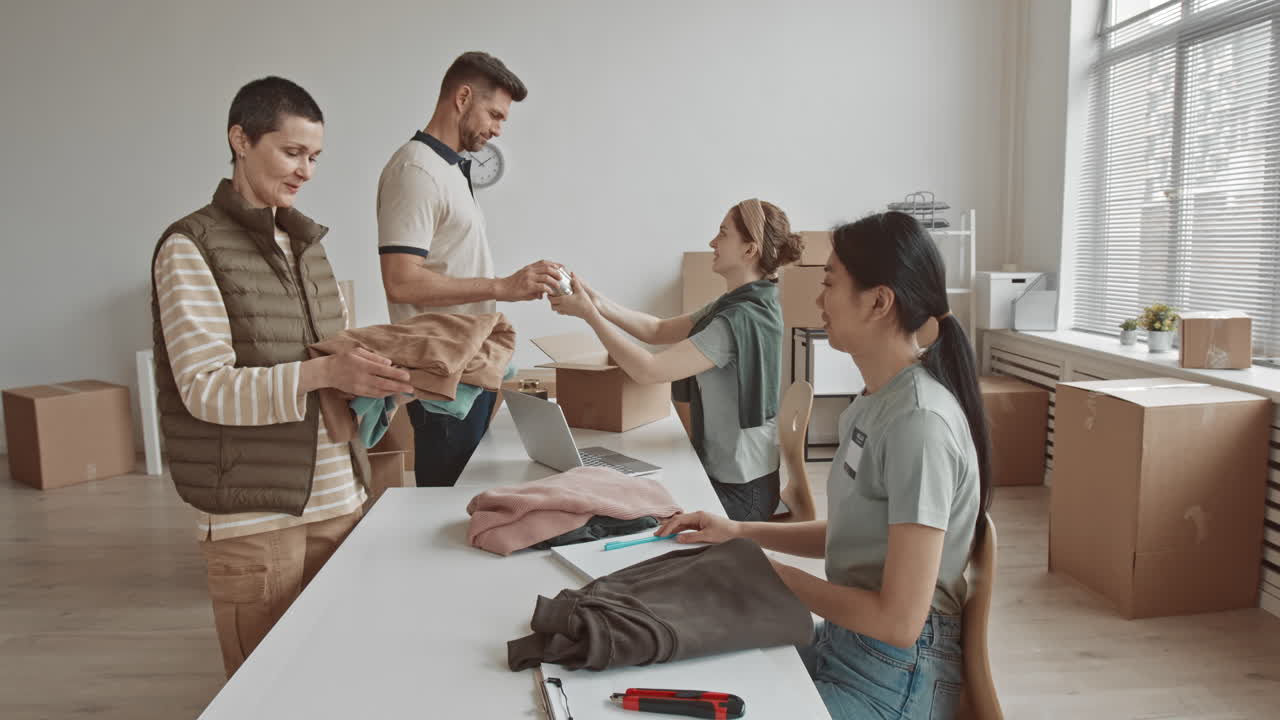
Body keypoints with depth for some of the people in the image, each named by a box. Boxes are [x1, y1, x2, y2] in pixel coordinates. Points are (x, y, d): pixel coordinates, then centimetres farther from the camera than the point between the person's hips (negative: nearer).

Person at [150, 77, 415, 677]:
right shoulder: (191, 247, -6)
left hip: (339, 498, 6)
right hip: (256, 515, -5)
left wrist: (381, 371, -4)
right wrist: (321, 374, -26)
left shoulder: (306, 243, 14)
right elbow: (205, 388, -14)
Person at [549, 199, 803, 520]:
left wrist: (589, 313, -17)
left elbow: (647, 369, -25)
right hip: (722, 471, 9)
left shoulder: (740, 319, -25)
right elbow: (660, 330, 7)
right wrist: (599, 303, -6)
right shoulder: (736, 304, 6)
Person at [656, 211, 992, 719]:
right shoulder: (878, 399, 2)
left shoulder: (919, 422, -26)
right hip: (841, 640, 8)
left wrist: (775, 574, -14)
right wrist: (739, 532, 4)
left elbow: (899, 621, -25)